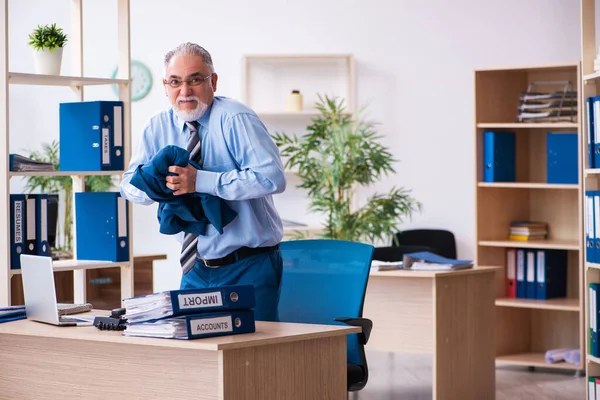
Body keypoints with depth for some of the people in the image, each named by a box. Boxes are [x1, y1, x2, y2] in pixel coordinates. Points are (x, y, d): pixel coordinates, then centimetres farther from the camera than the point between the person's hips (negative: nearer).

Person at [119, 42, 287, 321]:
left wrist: (201, 181, -28)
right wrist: (161, 182, -18)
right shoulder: (159, 127, 6)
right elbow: (130, 184, 5)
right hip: (197, 270, 5)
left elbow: (272, 178, -24)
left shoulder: (235, 119, -13)